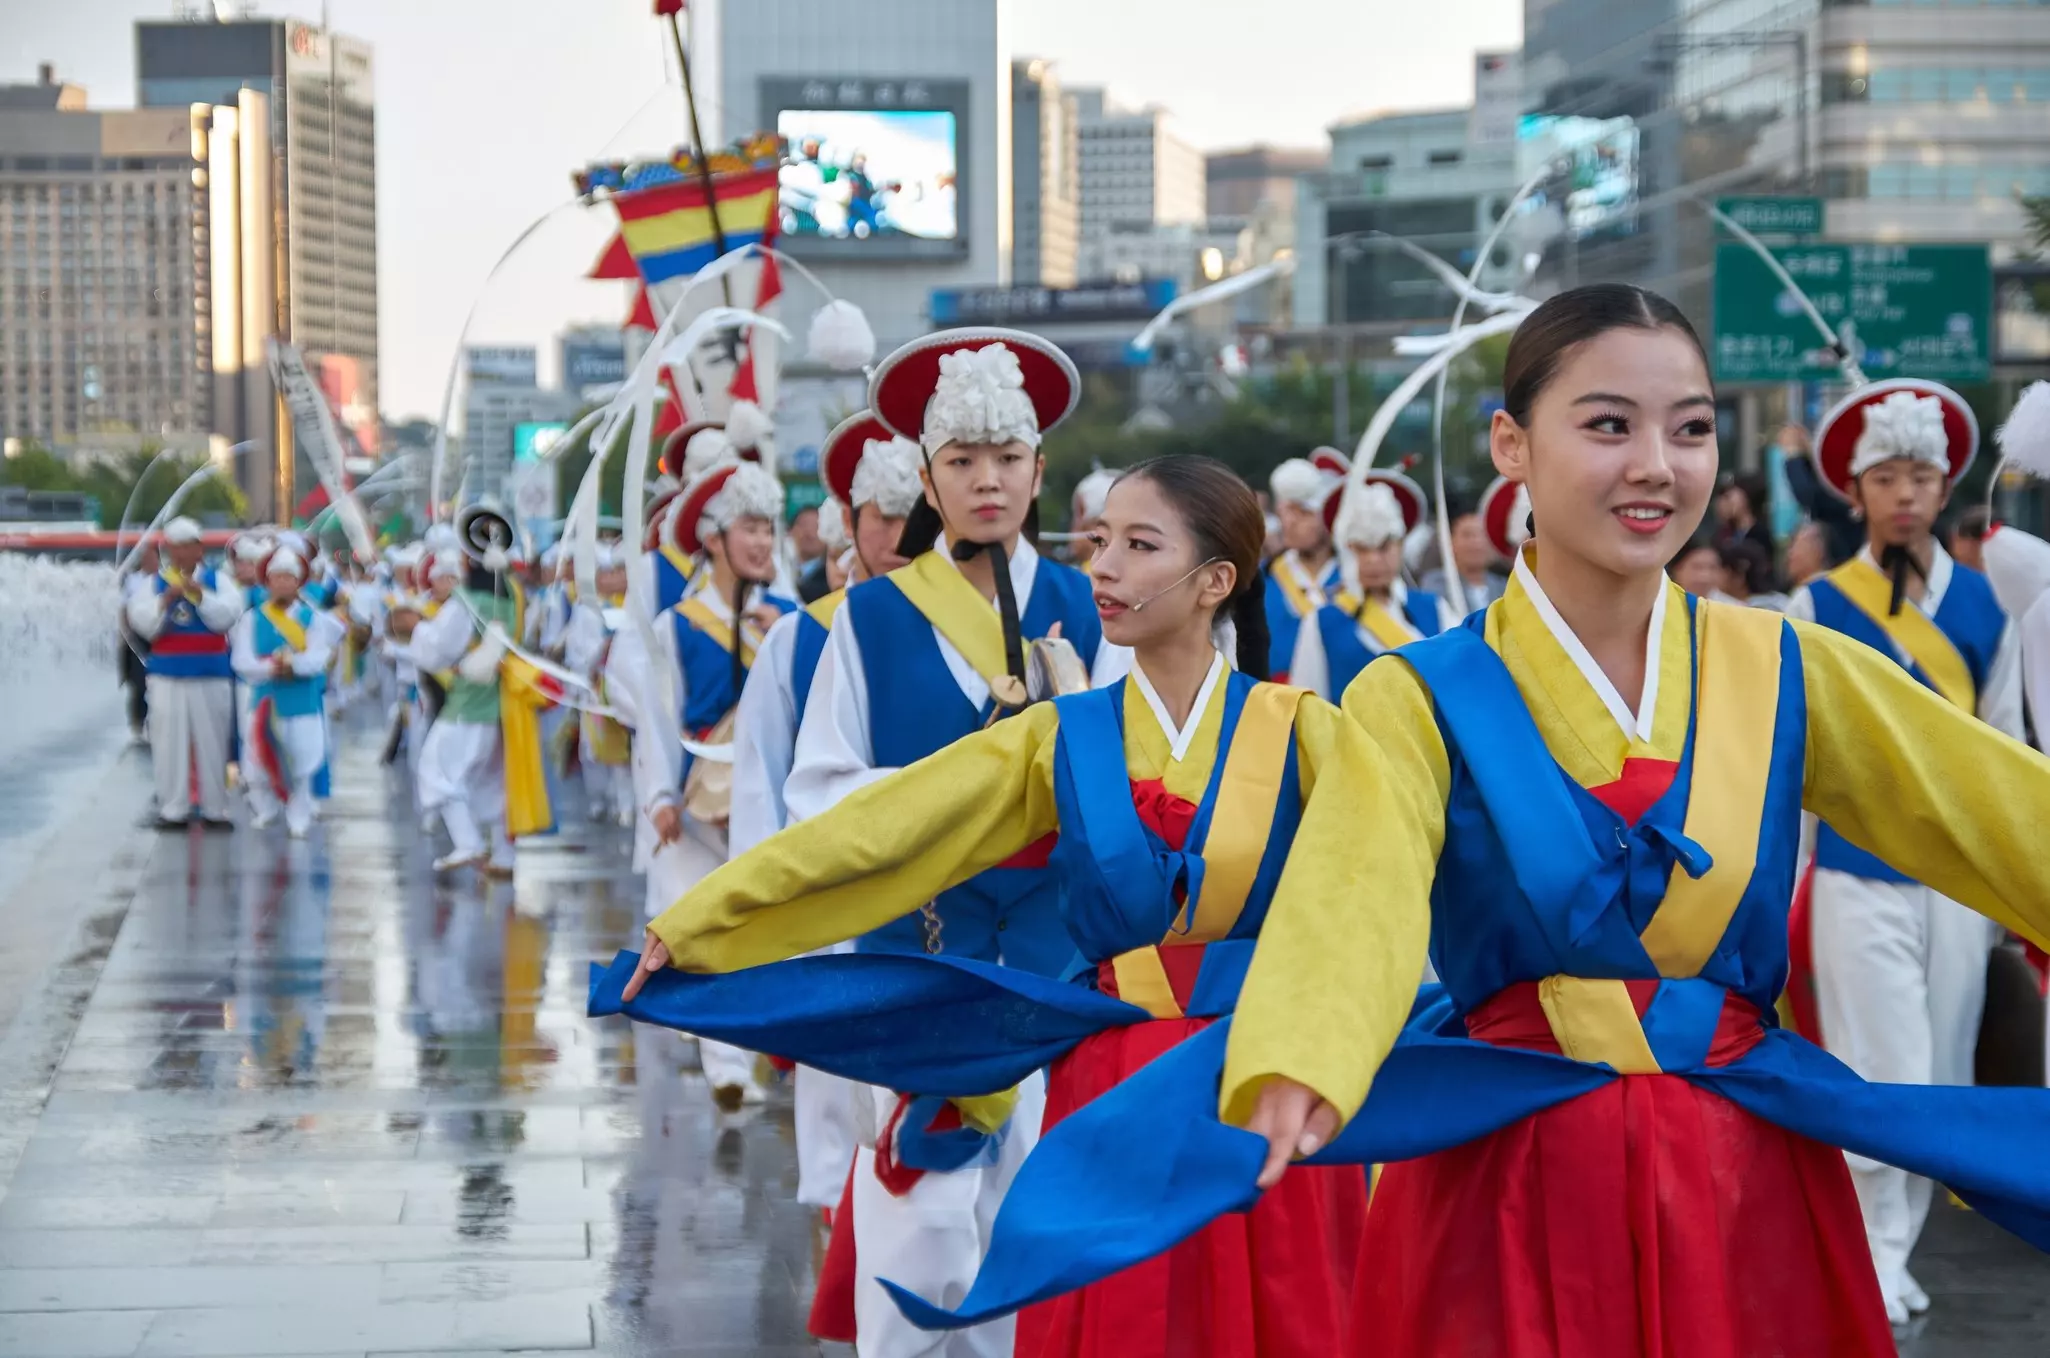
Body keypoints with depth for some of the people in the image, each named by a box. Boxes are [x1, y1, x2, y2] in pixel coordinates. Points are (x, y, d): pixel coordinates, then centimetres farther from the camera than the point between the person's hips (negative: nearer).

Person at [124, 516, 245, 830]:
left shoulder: (218, 580, 6)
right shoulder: (153, 584, 7)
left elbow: (227, 616, -7)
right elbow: (144, 624, -3)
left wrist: (199, 594, -19)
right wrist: (166, 600, -17)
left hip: (212, 674, 0)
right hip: (167, 675, 0)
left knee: (212, 741, 2)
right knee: (170, 743, -1)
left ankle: (215, 809, 10)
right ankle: (173, 810, 5)